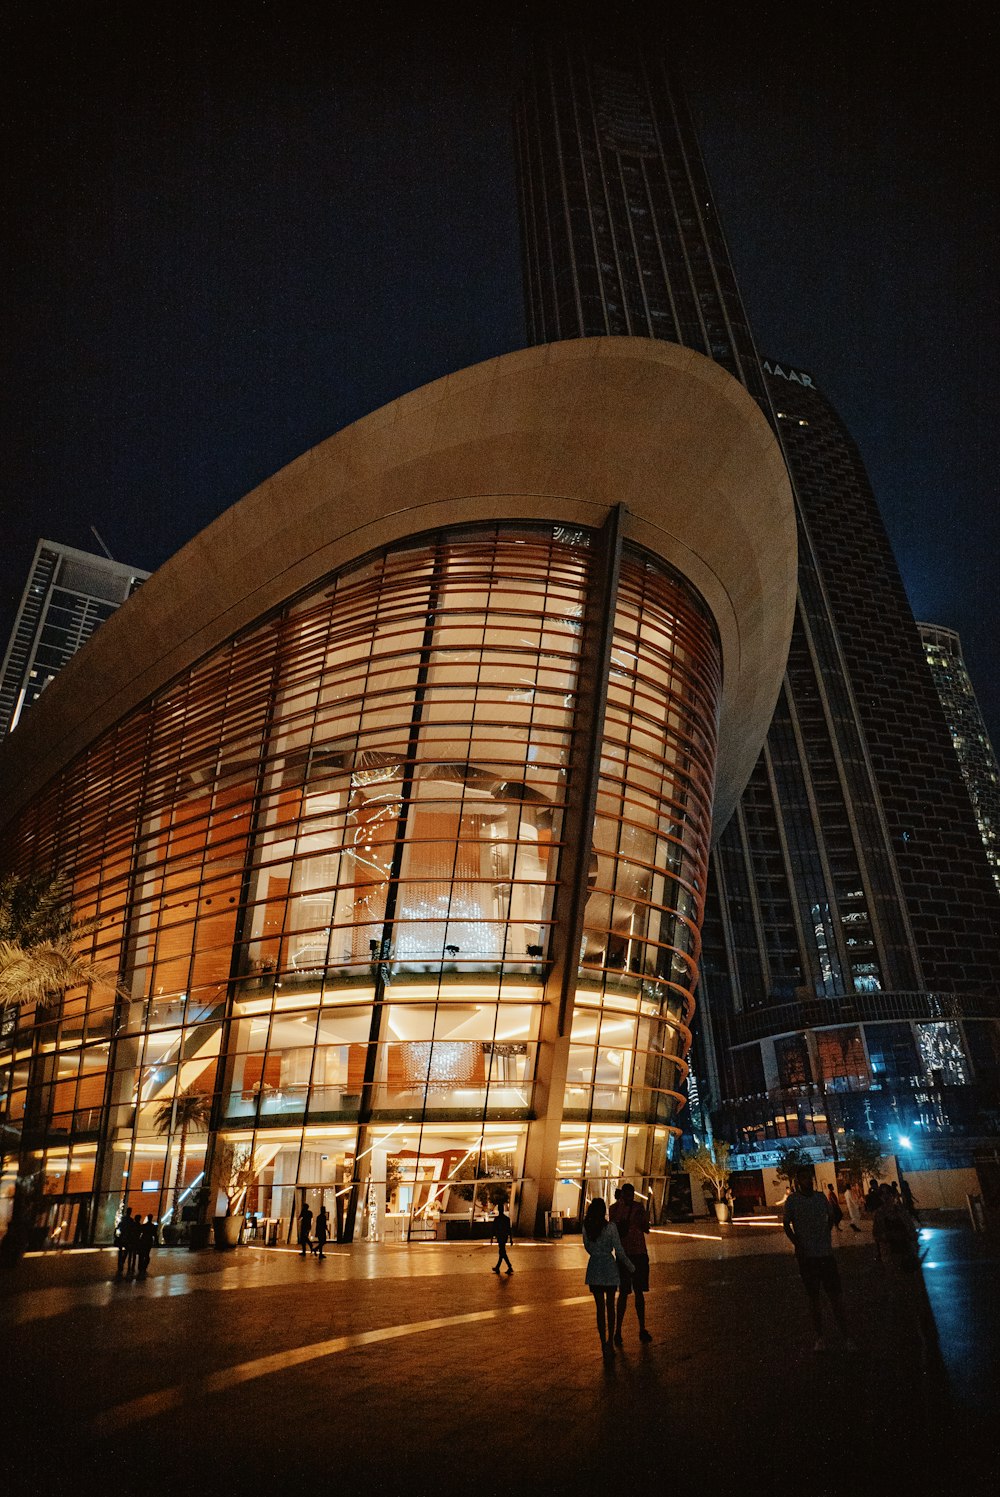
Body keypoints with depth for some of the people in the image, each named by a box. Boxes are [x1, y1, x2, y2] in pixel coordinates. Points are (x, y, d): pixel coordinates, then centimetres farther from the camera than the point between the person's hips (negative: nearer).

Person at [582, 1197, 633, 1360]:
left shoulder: (586, 1227, -4)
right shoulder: (610, 1227, -14)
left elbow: (588, 1248, 9)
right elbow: (619, 1251, -10)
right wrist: (631, 1266, 6)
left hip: (594, 1269, 2)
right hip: (610, 1267, -2)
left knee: (600, 1307, 9)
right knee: (610, 1306, 15)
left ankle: (604, 1345, 9)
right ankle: (609, 1342, 18)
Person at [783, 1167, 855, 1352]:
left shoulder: (821, 1197, 1)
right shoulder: (792, 1201, -8)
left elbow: (830, 1218, 16)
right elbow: (787, 1224, -1)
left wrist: (826, 1236, 5)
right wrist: (797, 1244, -11)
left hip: (826, 1253, 2)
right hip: (806, 1256, -2)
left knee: (835, 1295, 0)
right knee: (813, 1297, 7)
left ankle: (846, 1336, 10)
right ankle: (819, 1338, 18)